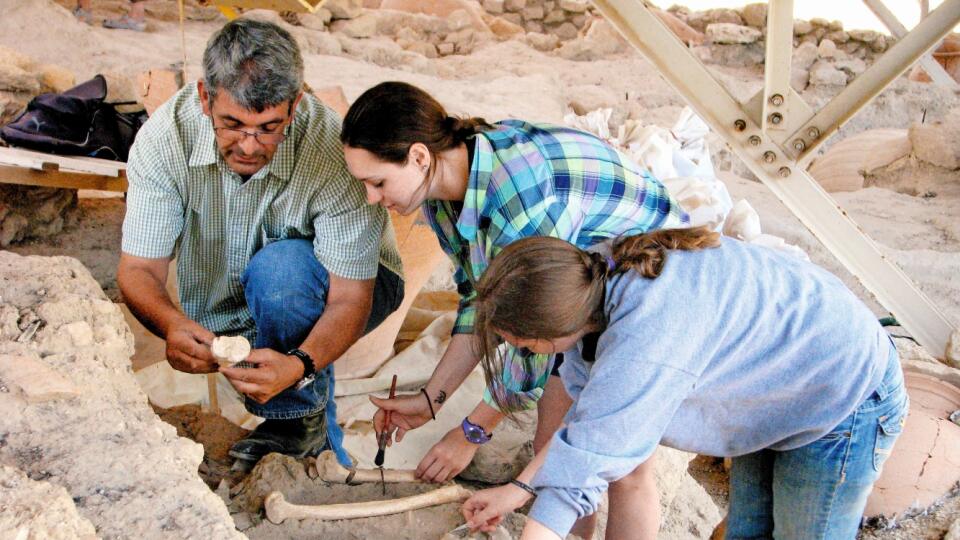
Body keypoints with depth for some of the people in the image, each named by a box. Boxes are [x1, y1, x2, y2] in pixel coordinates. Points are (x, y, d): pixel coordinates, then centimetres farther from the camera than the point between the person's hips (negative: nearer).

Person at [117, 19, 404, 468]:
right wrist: (173, 325, -43)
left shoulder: (333, 150, -30)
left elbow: (351, 297, -28)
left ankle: (300, 419, -14)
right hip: (213, 322, 3)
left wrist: (300, 364, -48)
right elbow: (138, 268, -20)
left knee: (280, 266, -36)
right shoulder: (165, 136, -22)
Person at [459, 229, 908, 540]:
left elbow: (576, 477, -37)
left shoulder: (644, 349, -42)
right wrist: (518, 489, -3)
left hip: (844, 401, -8)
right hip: (781, 384, 8)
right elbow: (588, 410, -1)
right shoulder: (605, 279, -14)